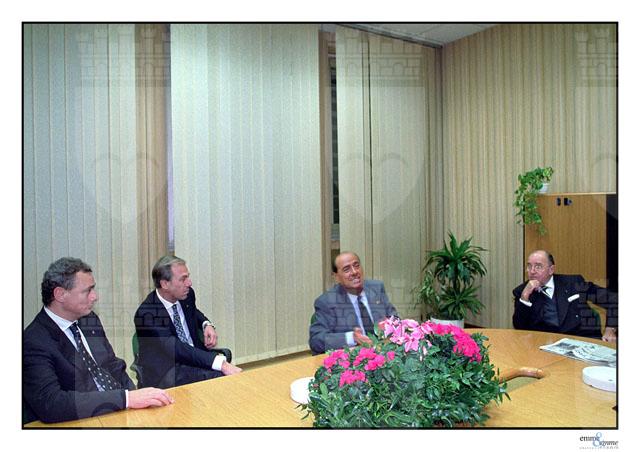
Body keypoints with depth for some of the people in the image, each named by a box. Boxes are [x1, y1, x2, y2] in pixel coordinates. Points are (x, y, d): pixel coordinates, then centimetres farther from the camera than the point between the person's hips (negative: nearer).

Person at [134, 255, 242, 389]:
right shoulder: (147, 314, -20)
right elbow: (177, 350, -30)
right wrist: (221, 364, -39)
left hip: (196, 358, 7)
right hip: (164, 374, -6)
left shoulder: (187, 294, 1)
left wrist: (207, 324, 3)